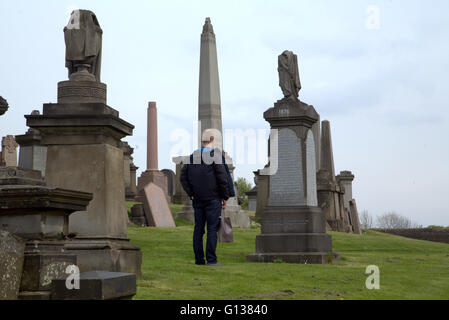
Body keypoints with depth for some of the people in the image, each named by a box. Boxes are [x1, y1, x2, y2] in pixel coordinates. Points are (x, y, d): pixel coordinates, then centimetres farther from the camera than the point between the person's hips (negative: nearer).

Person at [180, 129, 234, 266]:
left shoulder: (192, 156, 8)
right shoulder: (216, 155, -7)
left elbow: (183, 177, 6)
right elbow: (223, 178, -11)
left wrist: (191, 194, 8)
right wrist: (225, 197, -3)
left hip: (197, 199, 5)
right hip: (213, 198, -4)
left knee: (198, 229, 8)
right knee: (212, 228, -2)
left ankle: (199, 259, 10)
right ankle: (211, 259, -4)